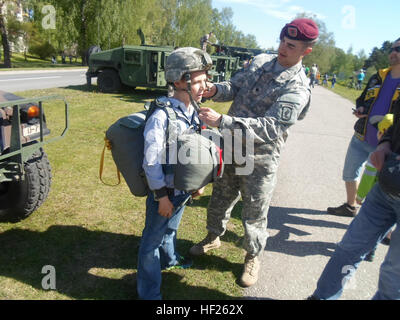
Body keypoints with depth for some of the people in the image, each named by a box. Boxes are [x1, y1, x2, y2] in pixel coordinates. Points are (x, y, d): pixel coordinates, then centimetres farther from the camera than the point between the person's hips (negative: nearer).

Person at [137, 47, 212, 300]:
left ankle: (169, 258, 58)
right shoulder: (162, 116, -25)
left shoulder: (194, 112, -1)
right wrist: (162, 197, -18)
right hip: (165, 191, -7)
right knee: (153, 238, 11)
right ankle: (149, 293, 29)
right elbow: (151, 162, -23)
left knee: (171, 228, 30)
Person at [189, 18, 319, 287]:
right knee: (220, 198, 22)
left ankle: (253, 256, 36)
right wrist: (216, 90, -16)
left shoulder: (297, 89, -19)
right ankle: (214, 237, 48)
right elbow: (235, 87, 9)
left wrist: (221, 121, -37)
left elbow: (270, 127, -29)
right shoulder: (260, 61, 3)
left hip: (259, 159, -6)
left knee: (255, 214, 10)